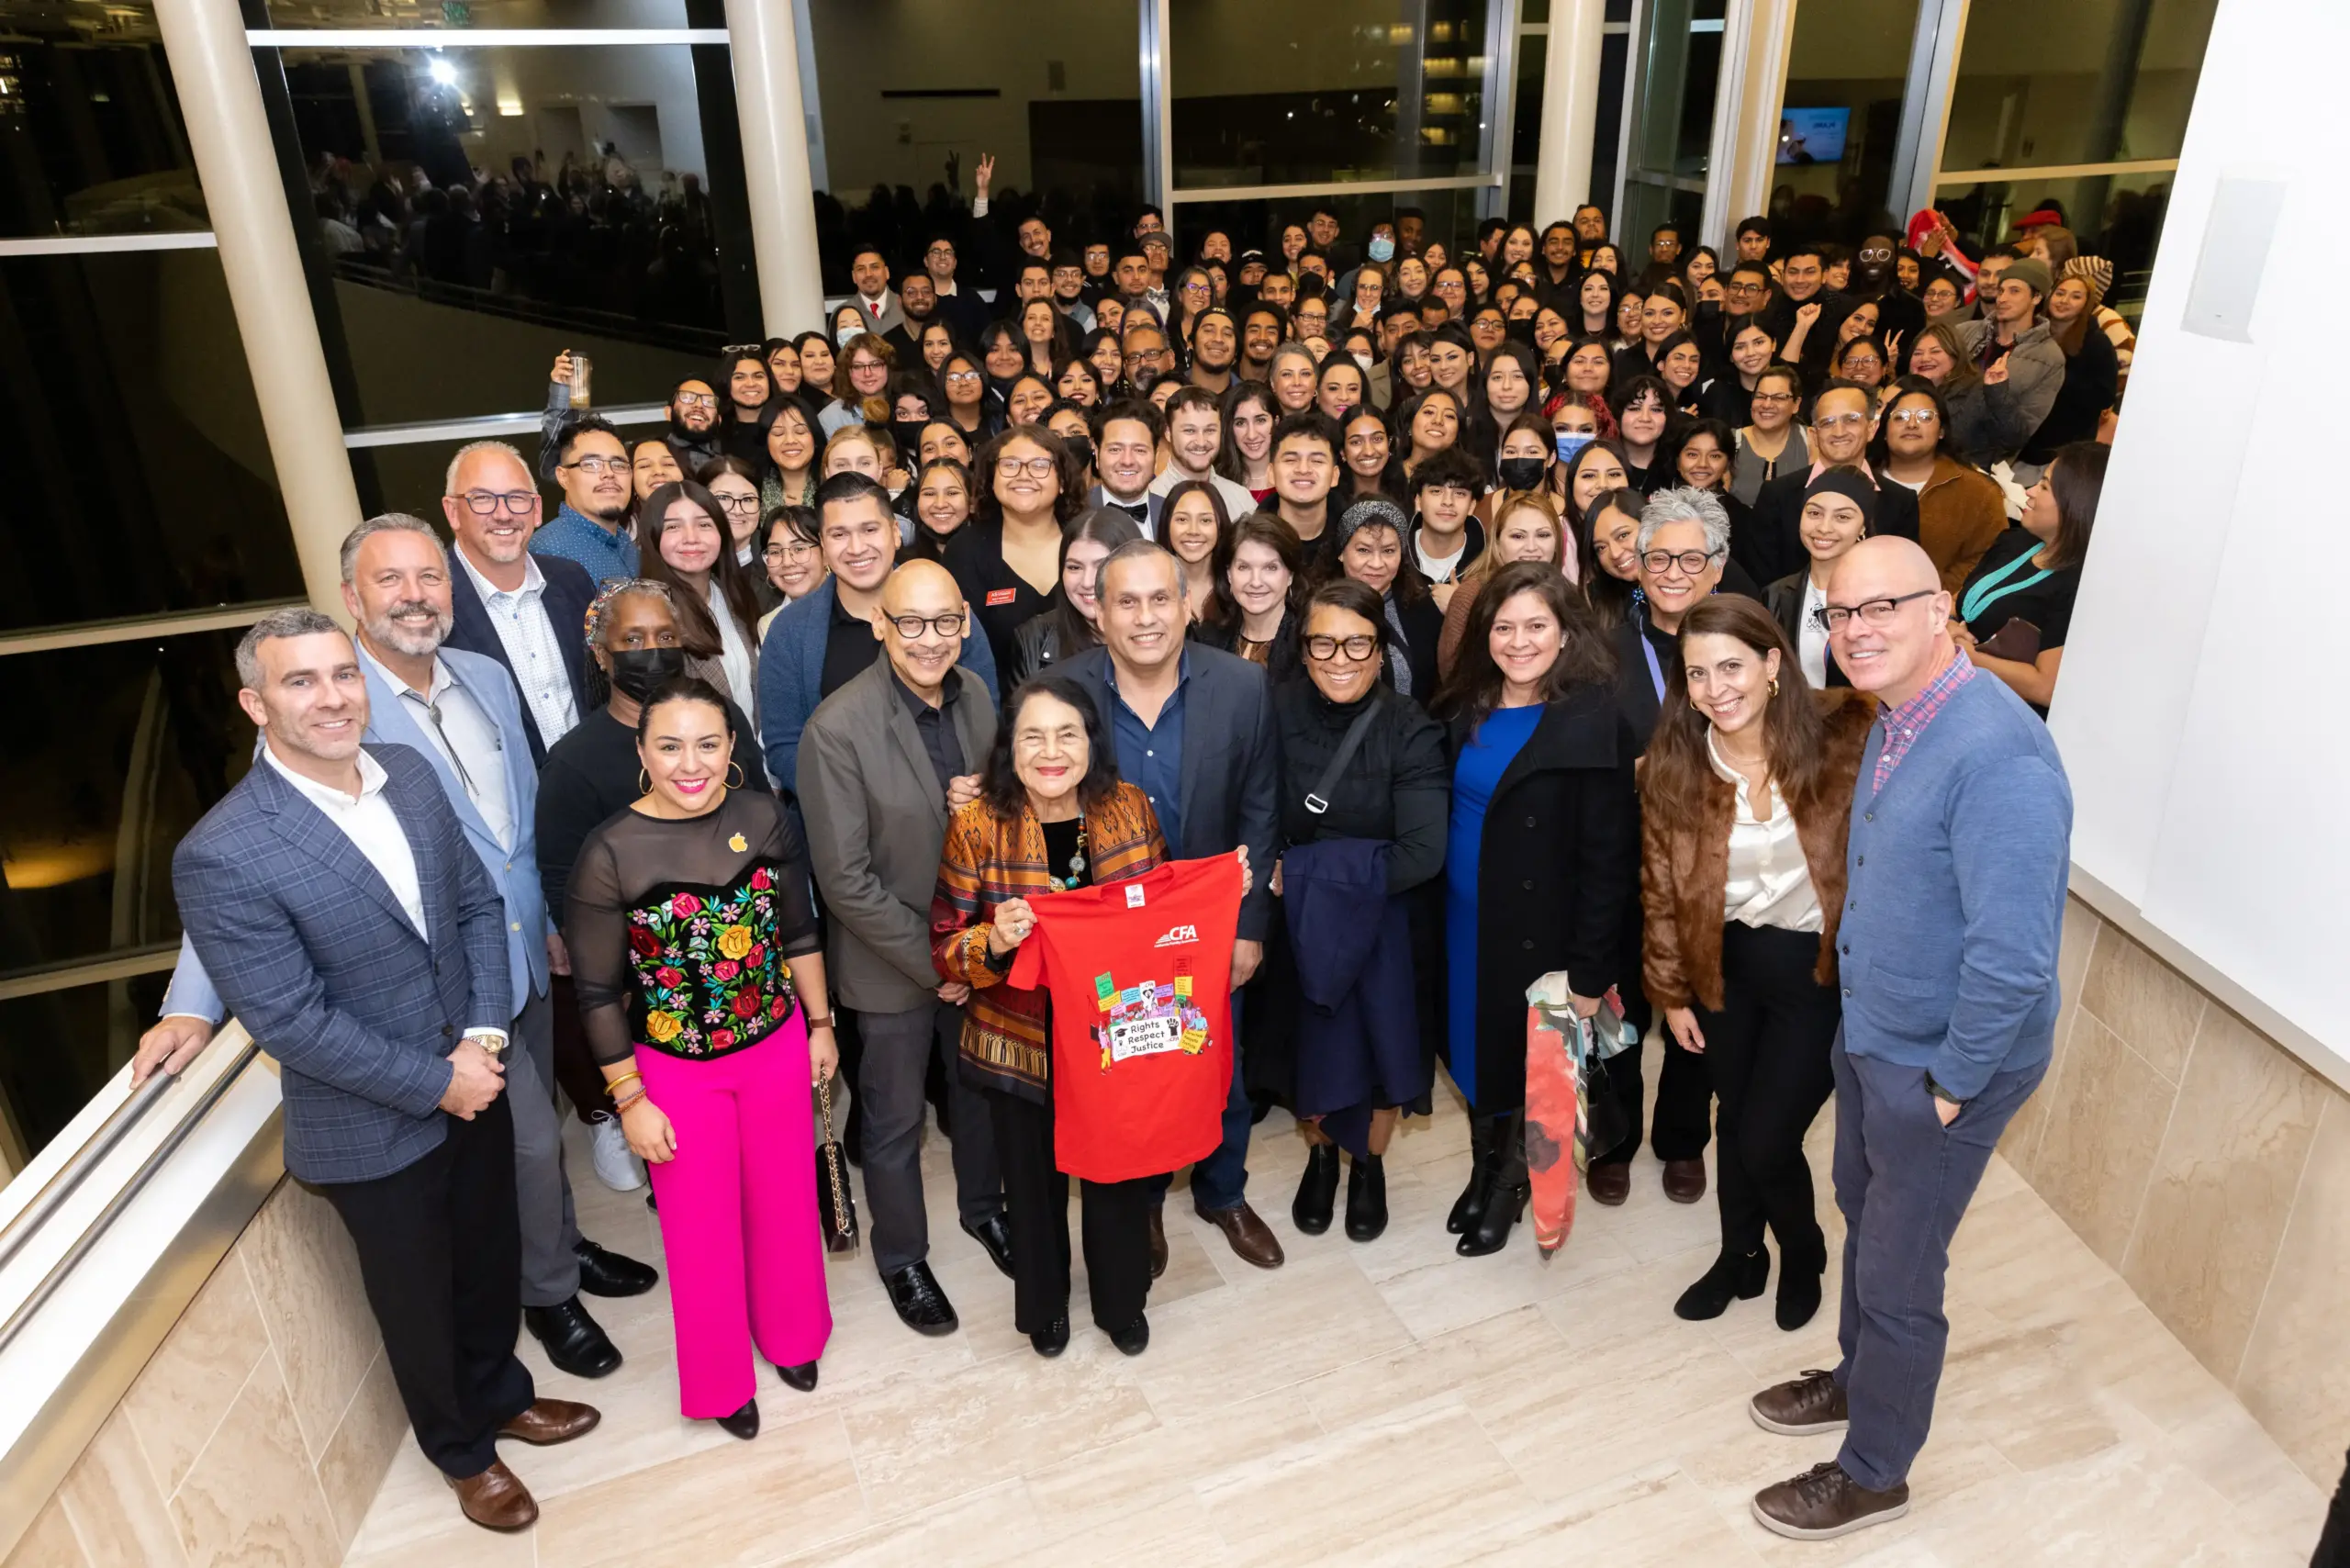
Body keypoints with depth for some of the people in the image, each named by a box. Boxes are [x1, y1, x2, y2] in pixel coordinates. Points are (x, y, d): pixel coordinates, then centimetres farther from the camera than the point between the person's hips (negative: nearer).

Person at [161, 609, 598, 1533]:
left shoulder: (410, 773, -5)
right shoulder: (221, 857, -25)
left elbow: (478, 903, 1)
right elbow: (290, 1021, -23)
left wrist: (484, 1037, -11)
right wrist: (437, 1083, -18)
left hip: (474, 1084, 5)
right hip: (373, 1129, -5)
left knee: (494, 1264, 25)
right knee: (418, 1300, 19)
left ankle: (500, 1394, 53)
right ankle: (461, 1449, 45)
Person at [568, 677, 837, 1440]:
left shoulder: (765, 818, -11)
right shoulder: (610, 854, -19)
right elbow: (599, 993, -10)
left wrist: (820, 1024, 8)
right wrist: (630, 1098, -7)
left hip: (776, 1048, 2)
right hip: (676, 1070, -2)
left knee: (784, 1201, 19)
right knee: (702, 1228, 14)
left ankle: (792, 1335, 48)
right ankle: (721, 1380, 40)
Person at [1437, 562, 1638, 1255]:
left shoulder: (1594, 725, -15)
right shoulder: (1463, 714, 3)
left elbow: (1608, 858, -15)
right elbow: (1438, 815, 6)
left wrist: (1589, 971, -16)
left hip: (1537, 931, -5)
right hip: (1462, 920, 5)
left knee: (1525, 1061, 12)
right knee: (1474, 1050, 16)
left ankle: (1509, 1185, 35)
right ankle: (1483, 1171, 38)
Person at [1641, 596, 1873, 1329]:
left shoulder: (1845, 738, -19)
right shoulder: (1672, 767, -10)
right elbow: (1661, 889, 0)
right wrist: (1669, 992, 4)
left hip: (1823, 970, -3)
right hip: (1727, 964, 3)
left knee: (1767, 1140, 1)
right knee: (1734, 1123, 18)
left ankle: (1804, 1254, 34)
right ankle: (1741, 1256, 45)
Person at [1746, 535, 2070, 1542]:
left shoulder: (1997, 757, -31)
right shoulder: (1895, 720, 0)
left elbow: (2012, 957, -31)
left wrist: (1951, 1083, -20)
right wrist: (1861, 1019, 13)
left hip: (1940, 1067, -8)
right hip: (1871, 1035, 9)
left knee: (1898, 1274, 10)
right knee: (1864, 1216, 27)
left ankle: (1874, 1473, 33)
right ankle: (1860, 1380, 52)